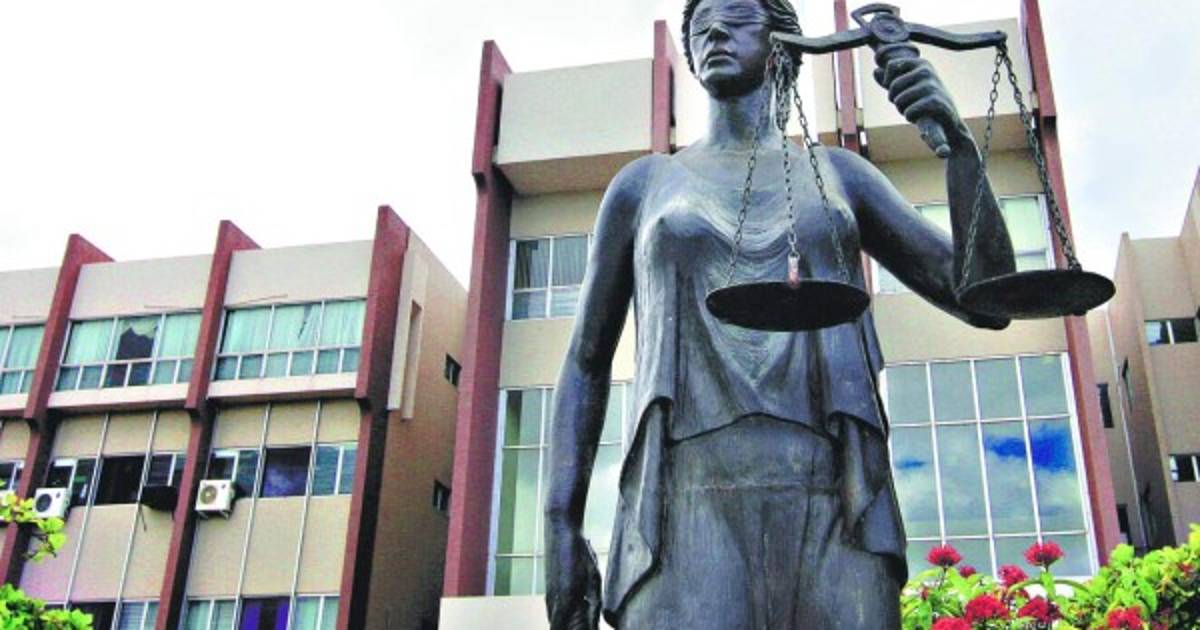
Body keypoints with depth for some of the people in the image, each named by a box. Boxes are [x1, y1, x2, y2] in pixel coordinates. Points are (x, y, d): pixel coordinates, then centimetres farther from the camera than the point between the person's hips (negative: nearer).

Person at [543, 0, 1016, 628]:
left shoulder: (838, 173, 22)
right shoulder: (641, 185, 21)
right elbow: (586, 362, 21)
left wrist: (958, 141, -1)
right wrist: (559, 529, 8)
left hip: (830, 507, 1)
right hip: (688, 508, -1)